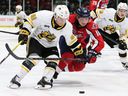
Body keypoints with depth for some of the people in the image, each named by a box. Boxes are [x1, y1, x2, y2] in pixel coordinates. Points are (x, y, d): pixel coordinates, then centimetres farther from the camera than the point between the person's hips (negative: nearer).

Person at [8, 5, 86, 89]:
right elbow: (30, 20, -18)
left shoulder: (68, 27, -17)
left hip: (51, 46, 4)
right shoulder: (44, 16, -28)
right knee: (33, 59, -24)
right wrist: (24, 33, -23)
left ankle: (45, 80, -10)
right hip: (36, 40, -4)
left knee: (53, 60, -21)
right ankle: (16, 79, -16)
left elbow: (72, 41, -2)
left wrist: (79, 52, 0)